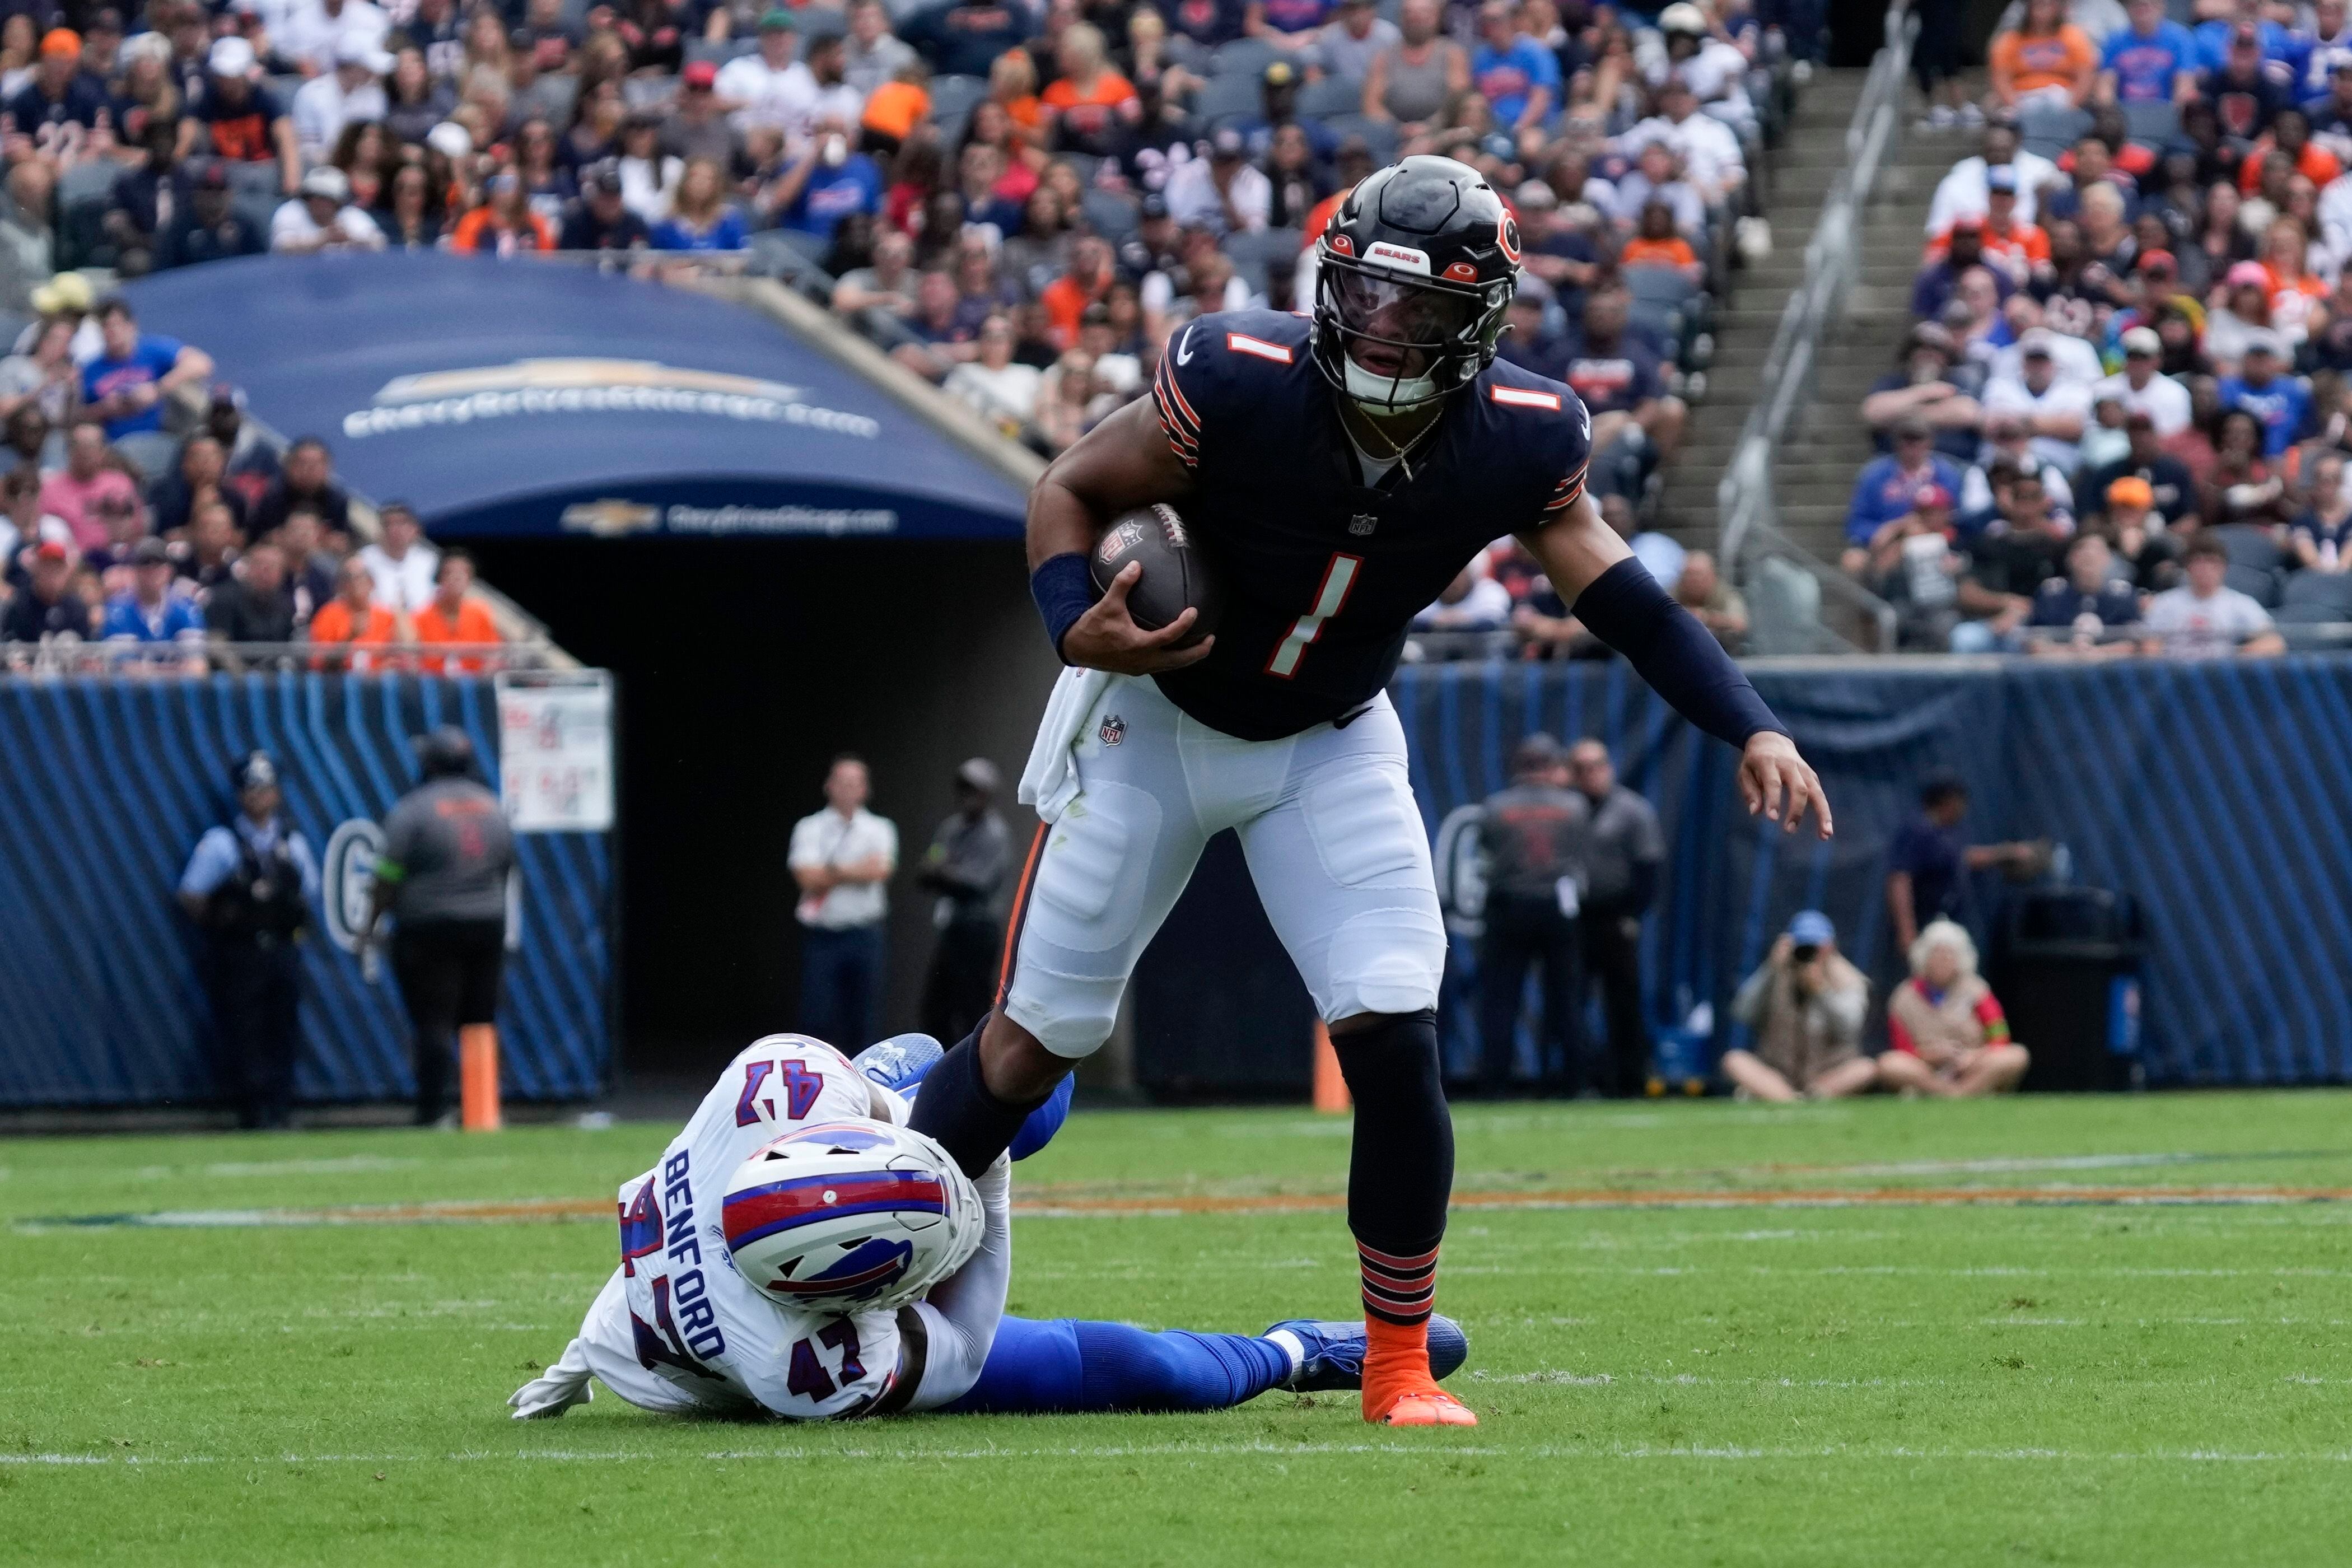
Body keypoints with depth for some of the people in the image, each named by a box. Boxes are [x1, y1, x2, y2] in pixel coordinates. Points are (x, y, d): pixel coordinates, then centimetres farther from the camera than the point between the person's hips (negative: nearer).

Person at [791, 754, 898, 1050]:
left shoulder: (880, 829, 7)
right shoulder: (810, 828, 3)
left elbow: (880, 869, -11)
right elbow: (808, 878, -11)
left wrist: (833, 872, -7)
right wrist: (856, 872, -5)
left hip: (865, 934, 1)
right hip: (821, 934, -1)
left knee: (861, 1018, 5)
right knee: (818, 1017, -6)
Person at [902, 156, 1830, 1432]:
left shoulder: (1517, 444, -21)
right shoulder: (1237, 386, -29)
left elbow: (1614, 590, -8)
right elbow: (1073, 489, -16)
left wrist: (1750, 729, -18)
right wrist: (1077, 629, -34)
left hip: (1329, 749, 2)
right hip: (1154, 723, -2)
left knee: (1396, 1040, -12)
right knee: (1038, 1039, 1)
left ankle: (1401, 1367, 2)